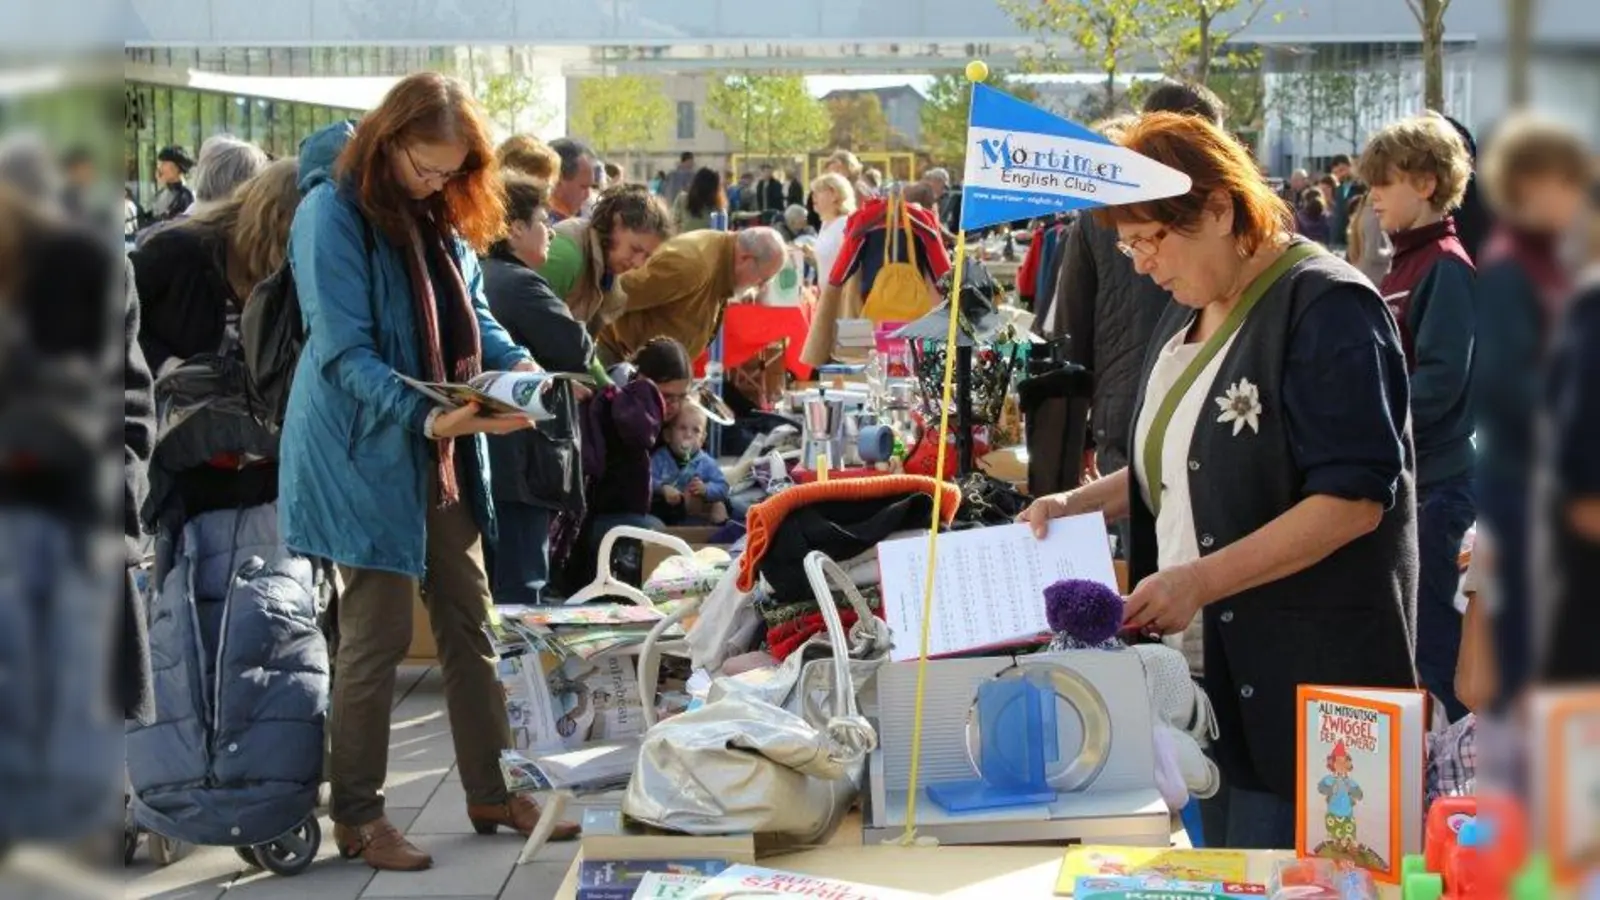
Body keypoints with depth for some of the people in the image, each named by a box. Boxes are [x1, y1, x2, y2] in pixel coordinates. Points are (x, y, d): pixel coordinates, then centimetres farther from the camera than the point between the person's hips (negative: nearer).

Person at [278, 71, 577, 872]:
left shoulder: (441, 214, 9)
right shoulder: (333, 212, -17)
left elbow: (470, 311, 13)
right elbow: (344, 353, -23)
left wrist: (515, 363, -8)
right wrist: (425, 418, -34)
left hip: (445, 453, 8)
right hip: (367, 453, -8)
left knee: (469, 625, 13)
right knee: (376, 637, -2)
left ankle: (492, 793, 24)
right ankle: (357, 817, 12)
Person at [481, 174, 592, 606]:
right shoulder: (521, 284, -15)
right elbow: (579, 350, -16)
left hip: (482, 457, 9)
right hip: (522, 465, -9)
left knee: (485, 591, 16)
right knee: (520, 589, -6)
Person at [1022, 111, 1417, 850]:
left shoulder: (1326, 309, -14)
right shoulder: (1188, 311, 13)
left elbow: (1354, 498, -21)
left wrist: (1199, 581, -24)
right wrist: (1082, 504, 10)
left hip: (1301, 680, -8)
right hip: (1205, 666, 8)